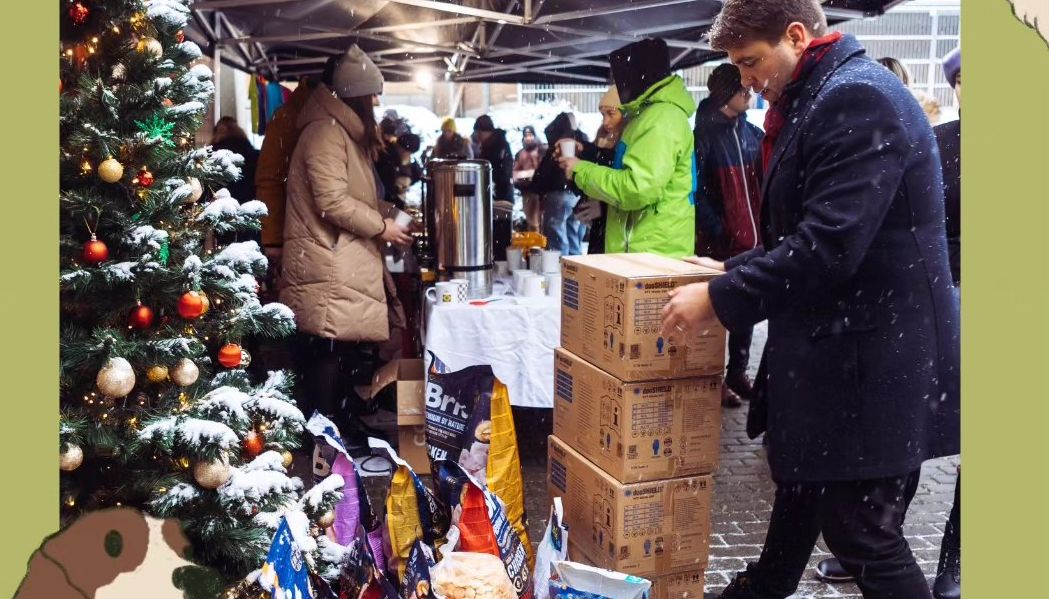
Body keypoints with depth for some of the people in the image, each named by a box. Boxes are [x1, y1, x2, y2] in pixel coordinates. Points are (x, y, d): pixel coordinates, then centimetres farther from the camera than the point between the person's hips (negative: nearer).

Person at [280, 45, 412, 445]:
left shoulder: (345, 133, 21)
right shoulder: (325, 132, -14)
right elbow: (333, 202, -22)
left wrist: (388, 212, 12)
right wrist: (381, 227, -13)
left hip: (345, 261, 11)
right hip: (327, 265, -11)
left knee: (343, 347, 13)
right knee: (329, 347, -7)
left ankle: (337, 423, 23)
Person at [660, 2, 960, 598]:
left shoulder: (858, 98, -19)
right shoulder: (820, 101, 14)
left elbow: (829, 246, -27)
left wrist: (720, 298, -19)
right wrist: (735, 269, 15)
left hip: (872, 359, -11)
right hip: (833, 348, 11)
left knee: (861, 531, -3)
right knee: (800, 485, 25)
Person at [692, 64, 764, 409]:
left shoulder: (752, 134, 11)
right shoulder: (705, 133, -6)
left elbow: (763, 185, 13)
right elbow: (697, 189, -12)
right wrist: (716, 230, -17)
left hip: (751, 236, 6)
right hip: (719, 240, -6)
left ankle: (738, 373, 24)